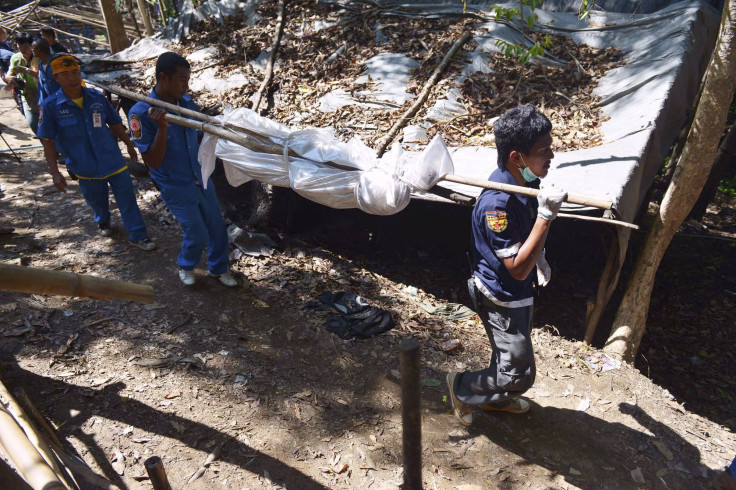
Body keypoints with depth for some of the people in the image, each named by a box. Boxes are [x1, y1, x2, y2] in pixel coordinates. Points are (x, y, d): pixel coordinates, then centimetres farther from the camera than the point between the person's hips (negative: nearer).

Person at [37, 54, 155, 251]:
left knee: (127, 199, 2)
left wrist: (129, 145, 14)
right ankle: (103, 222, 52)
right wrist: (55, 172, -12)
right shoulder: (50, 106, -10)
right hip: (86, 168, 0)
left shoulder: (97, 97, -5)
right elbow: (48, 142, -7)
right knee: (97, 201, 21)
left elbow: (114, 123, 9)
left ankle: (138, 236, 16)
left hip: (113, 161, 0)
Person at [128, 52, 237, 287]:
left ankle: (218, 268, 37)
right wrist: (162, 127, -33)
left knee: (217, 227, 13)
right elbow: (153, 161, -22)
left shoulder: (187, 102, -3)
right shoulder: (140, 113, -20)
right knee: (197, 235, 2)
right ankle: (185, 267, 34)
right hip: (177, 188, -5)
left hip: (201, 179, 5)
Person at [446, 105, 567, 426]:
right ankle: (463, 387, 28)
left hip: (518, 292, 9)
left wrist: (538, 258, 5)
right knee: (518, 374, 4)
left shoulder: (525, 182, -7)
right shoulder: (497, 203, -35)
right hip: (501, 297, -9)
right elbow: (518, 269, -32)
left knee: (511, 356, 28)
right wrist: (546, 215, -37)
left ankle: (496, 397, 53)